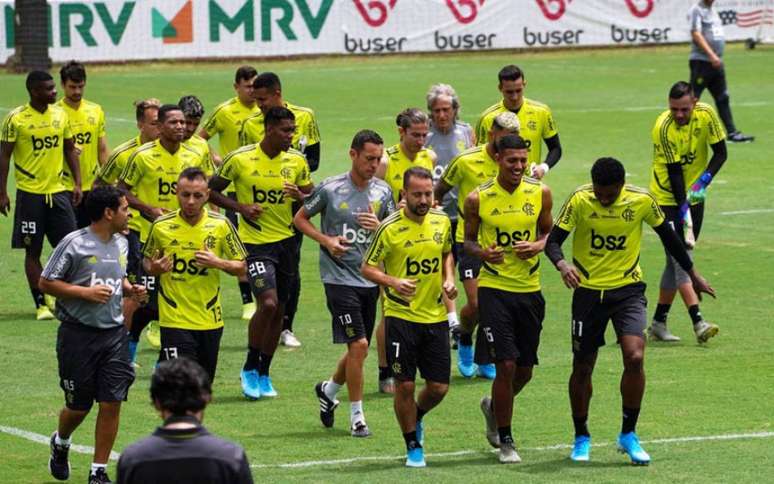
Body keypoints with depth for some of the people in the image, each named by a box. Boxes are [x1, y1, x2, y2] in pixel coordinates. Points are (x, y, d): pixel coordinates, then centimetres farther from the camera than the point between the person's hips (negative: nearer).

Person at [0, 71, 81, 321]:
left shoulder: (60, 114, 5)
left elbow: (70, 149, 14)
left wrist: (77, 183, 6)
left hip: (58, 190, 4)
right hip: (30, 193, -4)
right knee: (33, 251, 2)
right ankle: (41, 304, 10)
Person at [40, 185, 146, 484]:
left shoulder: (121, 244, 9)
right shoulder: (74, 244, -13)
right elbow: (45, 283, -10)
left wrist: (129, 289, 4)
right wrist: (85, 292, -19)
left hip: (114, 333, 5)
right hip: (79, 333, -5)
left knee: (111, 403, -3)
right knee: (78, 406, 6)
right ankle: (60, 443, 39)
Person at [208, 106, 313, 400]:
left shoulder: (296, 161, 1)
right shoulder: (240, 159, -10)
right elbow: (212, 190, 1)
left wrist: (299, 195, -11)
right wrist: (240, 207, -13)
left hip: (286, 241, 5)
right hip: (254, 241, -5)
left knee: (279, 309, 9)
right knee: (268, 302, -19)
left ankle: (263, 374, 24)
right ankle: (249, 369, 0)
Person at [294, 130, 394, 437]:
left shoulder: (382, 192, 5)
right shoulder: (331, 189, -8)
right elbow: (300, 219, 4)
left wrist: (380, 226, -12)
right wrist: (326, 241, -10)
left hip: (370, 279, 5)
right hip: (340, 278, -5)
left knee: (358, 350, 12)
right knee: (358, 345, -13)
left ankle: (329, 389, 40)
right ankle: (357, 417, -2)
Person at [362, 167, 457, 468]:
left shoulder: (442, 221, 2)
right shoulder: (390, 228, -12)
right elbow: (367, 267, -5)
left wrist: (449, 279, 3)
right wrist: (393, 282, -23)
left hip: (436, 316, 4)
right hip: (401, 316, -4)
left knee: (439, 387, 4)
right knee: (405, 385, -2)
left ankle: (417, 417, 38)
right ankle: (413, 448, 16)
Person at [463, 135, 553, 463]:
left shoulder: (540, 193, 1)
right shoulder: (478, 199, -5)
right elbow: (468, 239, 6)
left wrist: (538, 246, -8)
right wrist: (482, 252, -16)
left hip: (530, 289, 3)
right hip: (494, 288, -3)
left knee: (525, 369, 10)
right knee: (506, 365, -10)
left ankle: (493, 407, 42)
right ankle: (505, 441, 5)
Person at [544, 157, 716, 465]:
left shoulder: (641, 200, -10)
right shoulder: (579, 200, -13)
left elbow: (667, 235, 6)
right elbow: (553, 240, -11)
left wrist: (693, 275, 14)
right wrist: (562, 264, -34)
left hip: (628, 289, 0)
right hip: (588, 291, 0)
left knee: (635, 358, -18)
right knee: (583, 367, 7)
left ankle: (628, 435, -1)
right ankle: (581, 438, 27)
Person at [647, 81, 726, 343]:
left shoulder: (706, 114, -11)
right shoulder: (663, 127, -21)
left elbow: (720, 152, -4)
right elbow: (674, 172, -22)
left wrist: (703, 180, -19)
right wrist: (683, 208, -25)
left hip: (694, 194, 5)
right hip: (667, 197, -5)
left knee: (678, 260, 7)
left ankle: (658, 322, 13)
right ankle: (698, 322, -23)